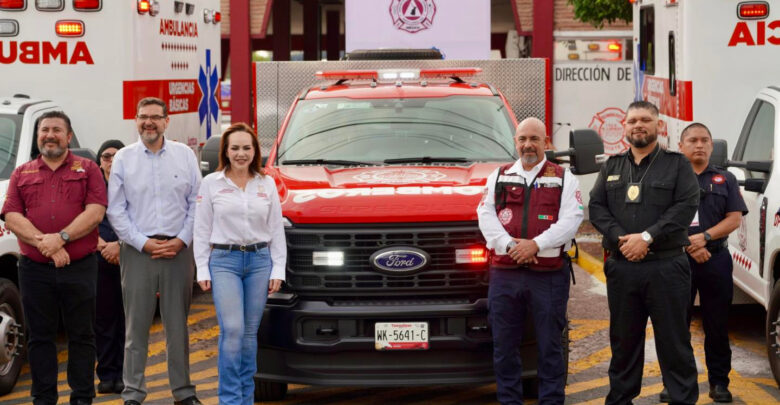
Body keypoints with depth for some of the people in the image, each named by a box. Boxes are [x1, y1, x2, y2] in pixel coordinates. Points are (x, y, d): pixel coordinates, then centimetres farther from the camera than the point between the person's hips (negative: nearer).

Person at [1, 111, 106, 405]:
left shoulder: (88, 169, 8)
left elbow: (95, 212, -5)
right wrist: (44, 243, -14)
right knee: (40, 336, 6)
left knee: (81, 336, 3)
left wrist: (61, 238, -17)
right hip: (35, 269, 2)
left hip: (80, 267, -2)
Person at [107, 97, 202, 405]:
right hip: (138, 250, -1)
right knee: (136, 326, 1)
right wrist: (143, 243, -8)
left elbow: (196, 203, 6)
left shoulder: (185, 155, 7)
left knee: (178, 324, 7)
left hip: (178, 250, 1)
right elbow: (116, 209, 2)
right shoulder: (123, 158, 4)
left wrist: (182, 240, -6)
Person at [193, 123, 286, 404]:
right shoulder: (211, 184, 3)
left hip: (259, 260, 2)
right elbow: (201, 230, 3)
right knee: (232, 330, -13)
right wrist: (202, 270, -3)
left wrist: (278, 270, 3)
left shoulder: (267, 184, 8)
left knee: (250, 332, 6)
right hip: (224, 261, -2)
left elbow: (277, 230, 9)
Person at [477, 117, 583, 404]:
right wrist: (509, 245, -13)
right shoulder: (499, 177, 14)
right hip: (504, 273, 2)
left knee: (550, 345, 3)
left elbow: (571, 219, -5)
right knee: (504, 346, 6)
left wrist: (536, 244, -16)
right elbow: (485, 214, 3)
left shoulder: (564, 178, 7)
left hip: (549, 275, -2)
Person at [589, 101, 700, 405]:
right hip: (621, 267, 3)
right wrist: (621, 238, -11)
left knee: (674, 341, -1)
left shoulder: (677, 164, 4)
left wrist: (647, 237, -16)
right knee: (623, 341, 10)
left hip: (666, 267, -3)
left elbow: (686, 206, -8)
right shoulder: (612, 167, 15)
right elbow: (596, 207, 7)